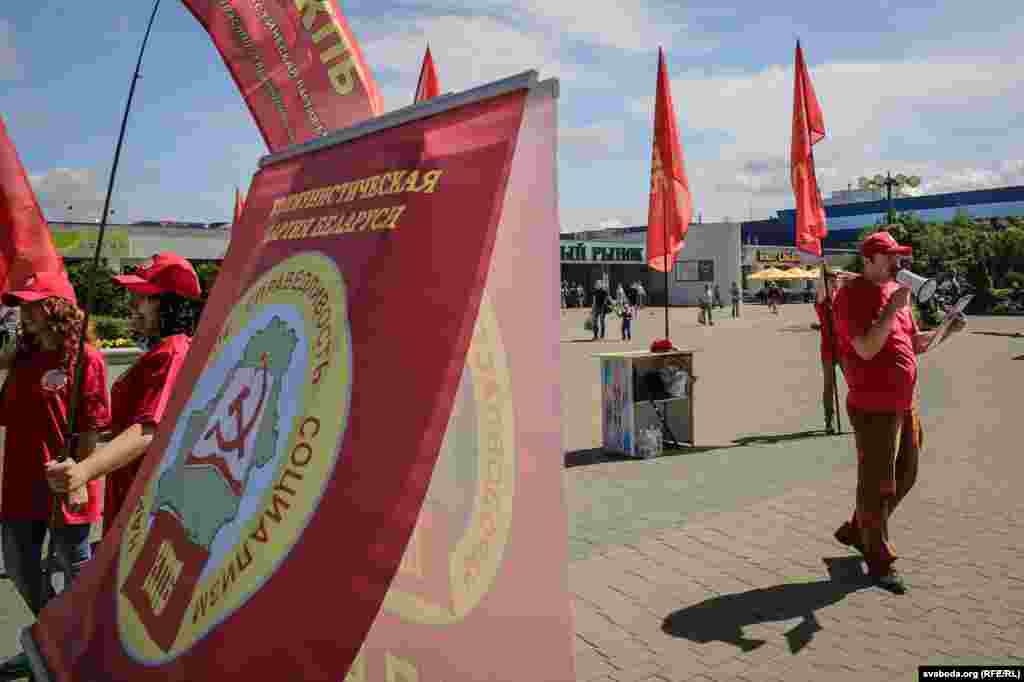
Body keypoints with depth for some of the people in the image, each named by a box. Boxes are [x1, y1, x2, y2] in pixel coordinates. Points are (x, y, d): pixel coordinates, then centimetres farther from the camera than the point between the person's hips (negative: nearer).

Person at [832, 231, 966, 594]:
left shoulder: (896, 291, 12)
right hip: (873, 406, -9)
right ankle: (880, 563, 14)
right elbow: (866, 349, -23)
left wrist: (946, 330, 2)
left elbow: (914, 344, 18)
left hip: (905, 402, 9)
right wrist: (892, 309, -23)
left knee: (904, 476, 17)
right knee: (877, 484, 0)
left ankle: (855, 531, 35)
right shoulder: (852, 295, -13)